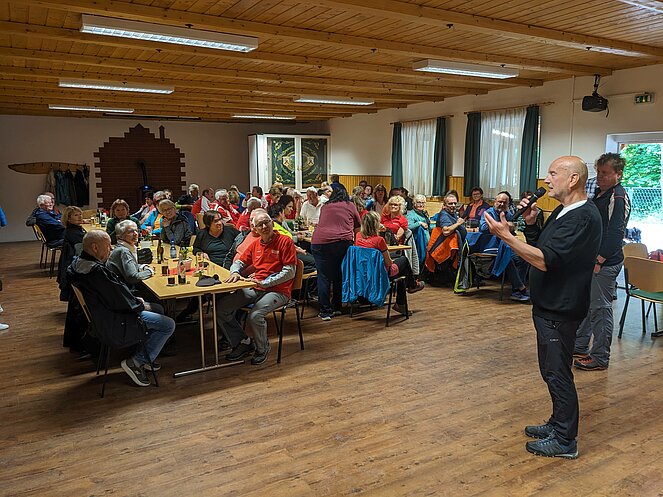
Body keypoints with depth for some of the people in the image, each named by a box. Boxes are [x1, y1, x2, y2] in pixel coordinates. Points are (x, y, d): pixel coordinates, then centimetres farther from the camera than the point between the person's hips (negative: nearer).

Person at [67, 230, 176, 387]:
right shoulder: (97, 271, -30)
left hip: (102, 314, 11)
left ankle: (145, 357, 25)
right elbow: (119, 300, -24)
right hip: (112, 323, -11)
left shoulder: (78, 263, 3)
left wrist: (134, 299, 6)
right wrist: (140, 305, -6)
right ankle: (136, 361, 0)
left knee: (158, 309, 22)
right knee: (169, 325, -10)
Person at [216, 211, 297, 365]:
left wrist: (264, 283, -16)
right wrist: (235, 272, -3)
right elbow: (239, 262, 23)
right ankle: (243, 343, 5)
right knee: (220, 307, -9)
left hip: (278, 291, -6)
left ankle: (262, 349, -1)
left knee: (255, 315, -32)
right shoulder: (255, 244, 15)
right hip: (254, 289, 7)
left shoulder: (285, 241, -5)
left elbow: (290, 272, -10)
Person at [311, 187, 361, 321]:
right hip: (343, 242, 0)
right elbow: (358, 228, 25)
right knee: (339, 275, 13)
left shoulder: (324, 207, 23)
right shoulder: (350, 206, 18)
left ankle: (325, 311, 1)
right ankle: (336, 307, 21)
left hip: (319, 241, 1)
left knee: (323, 277, 2)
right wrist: (354, 239, 44)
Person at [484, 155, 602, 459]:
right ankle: (558, 424, 35)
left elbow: (545, 260, -28)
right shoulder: (563, 211, 12)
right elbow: (540, 247, 14)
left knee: (557, 372, 1)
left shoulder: (582, 218, -21)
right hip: (549, 305, 10)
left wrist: (506, 235, -28)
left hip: (560, 311, -10)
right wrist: (530, 223, 0)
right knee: (552, 370, 20)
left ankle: (565, 441, 16)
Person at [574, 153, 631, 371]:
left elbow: (616, 233, -22)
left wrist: (599, 260, -24)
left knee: (600, 308, -2)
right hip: (590, 259, 10)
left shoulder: (618, 197, -14)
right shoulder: (600, 193, 15)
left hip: (605, 263, -10)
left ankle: (600, 357, 8)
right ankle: (579, 346, 30)